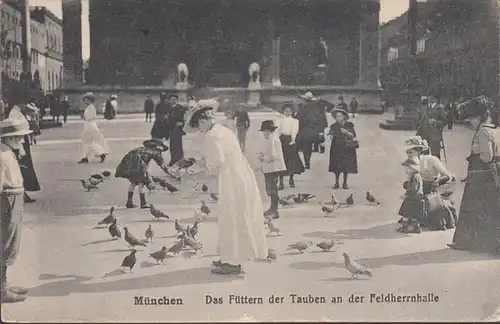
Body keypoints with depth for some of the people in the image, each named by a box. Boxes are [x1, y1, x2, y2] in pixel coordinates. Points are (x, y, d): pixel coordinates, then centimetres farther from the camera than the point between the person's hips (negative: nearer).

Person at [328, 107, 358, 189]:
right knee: (337, 167, -2)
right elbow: (331, 135, -2)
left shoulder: (349, 125, 3)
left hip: (348, 148, 0)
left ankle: (345, 183, 10)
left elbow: (353, 136, -2)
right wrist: (331, 136, -25)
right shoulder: (333, 126, 4)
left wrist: (346, 132, -18)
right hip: (337, 148, 0)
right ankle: (336, 183, 8)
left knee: (346, 166, 0)